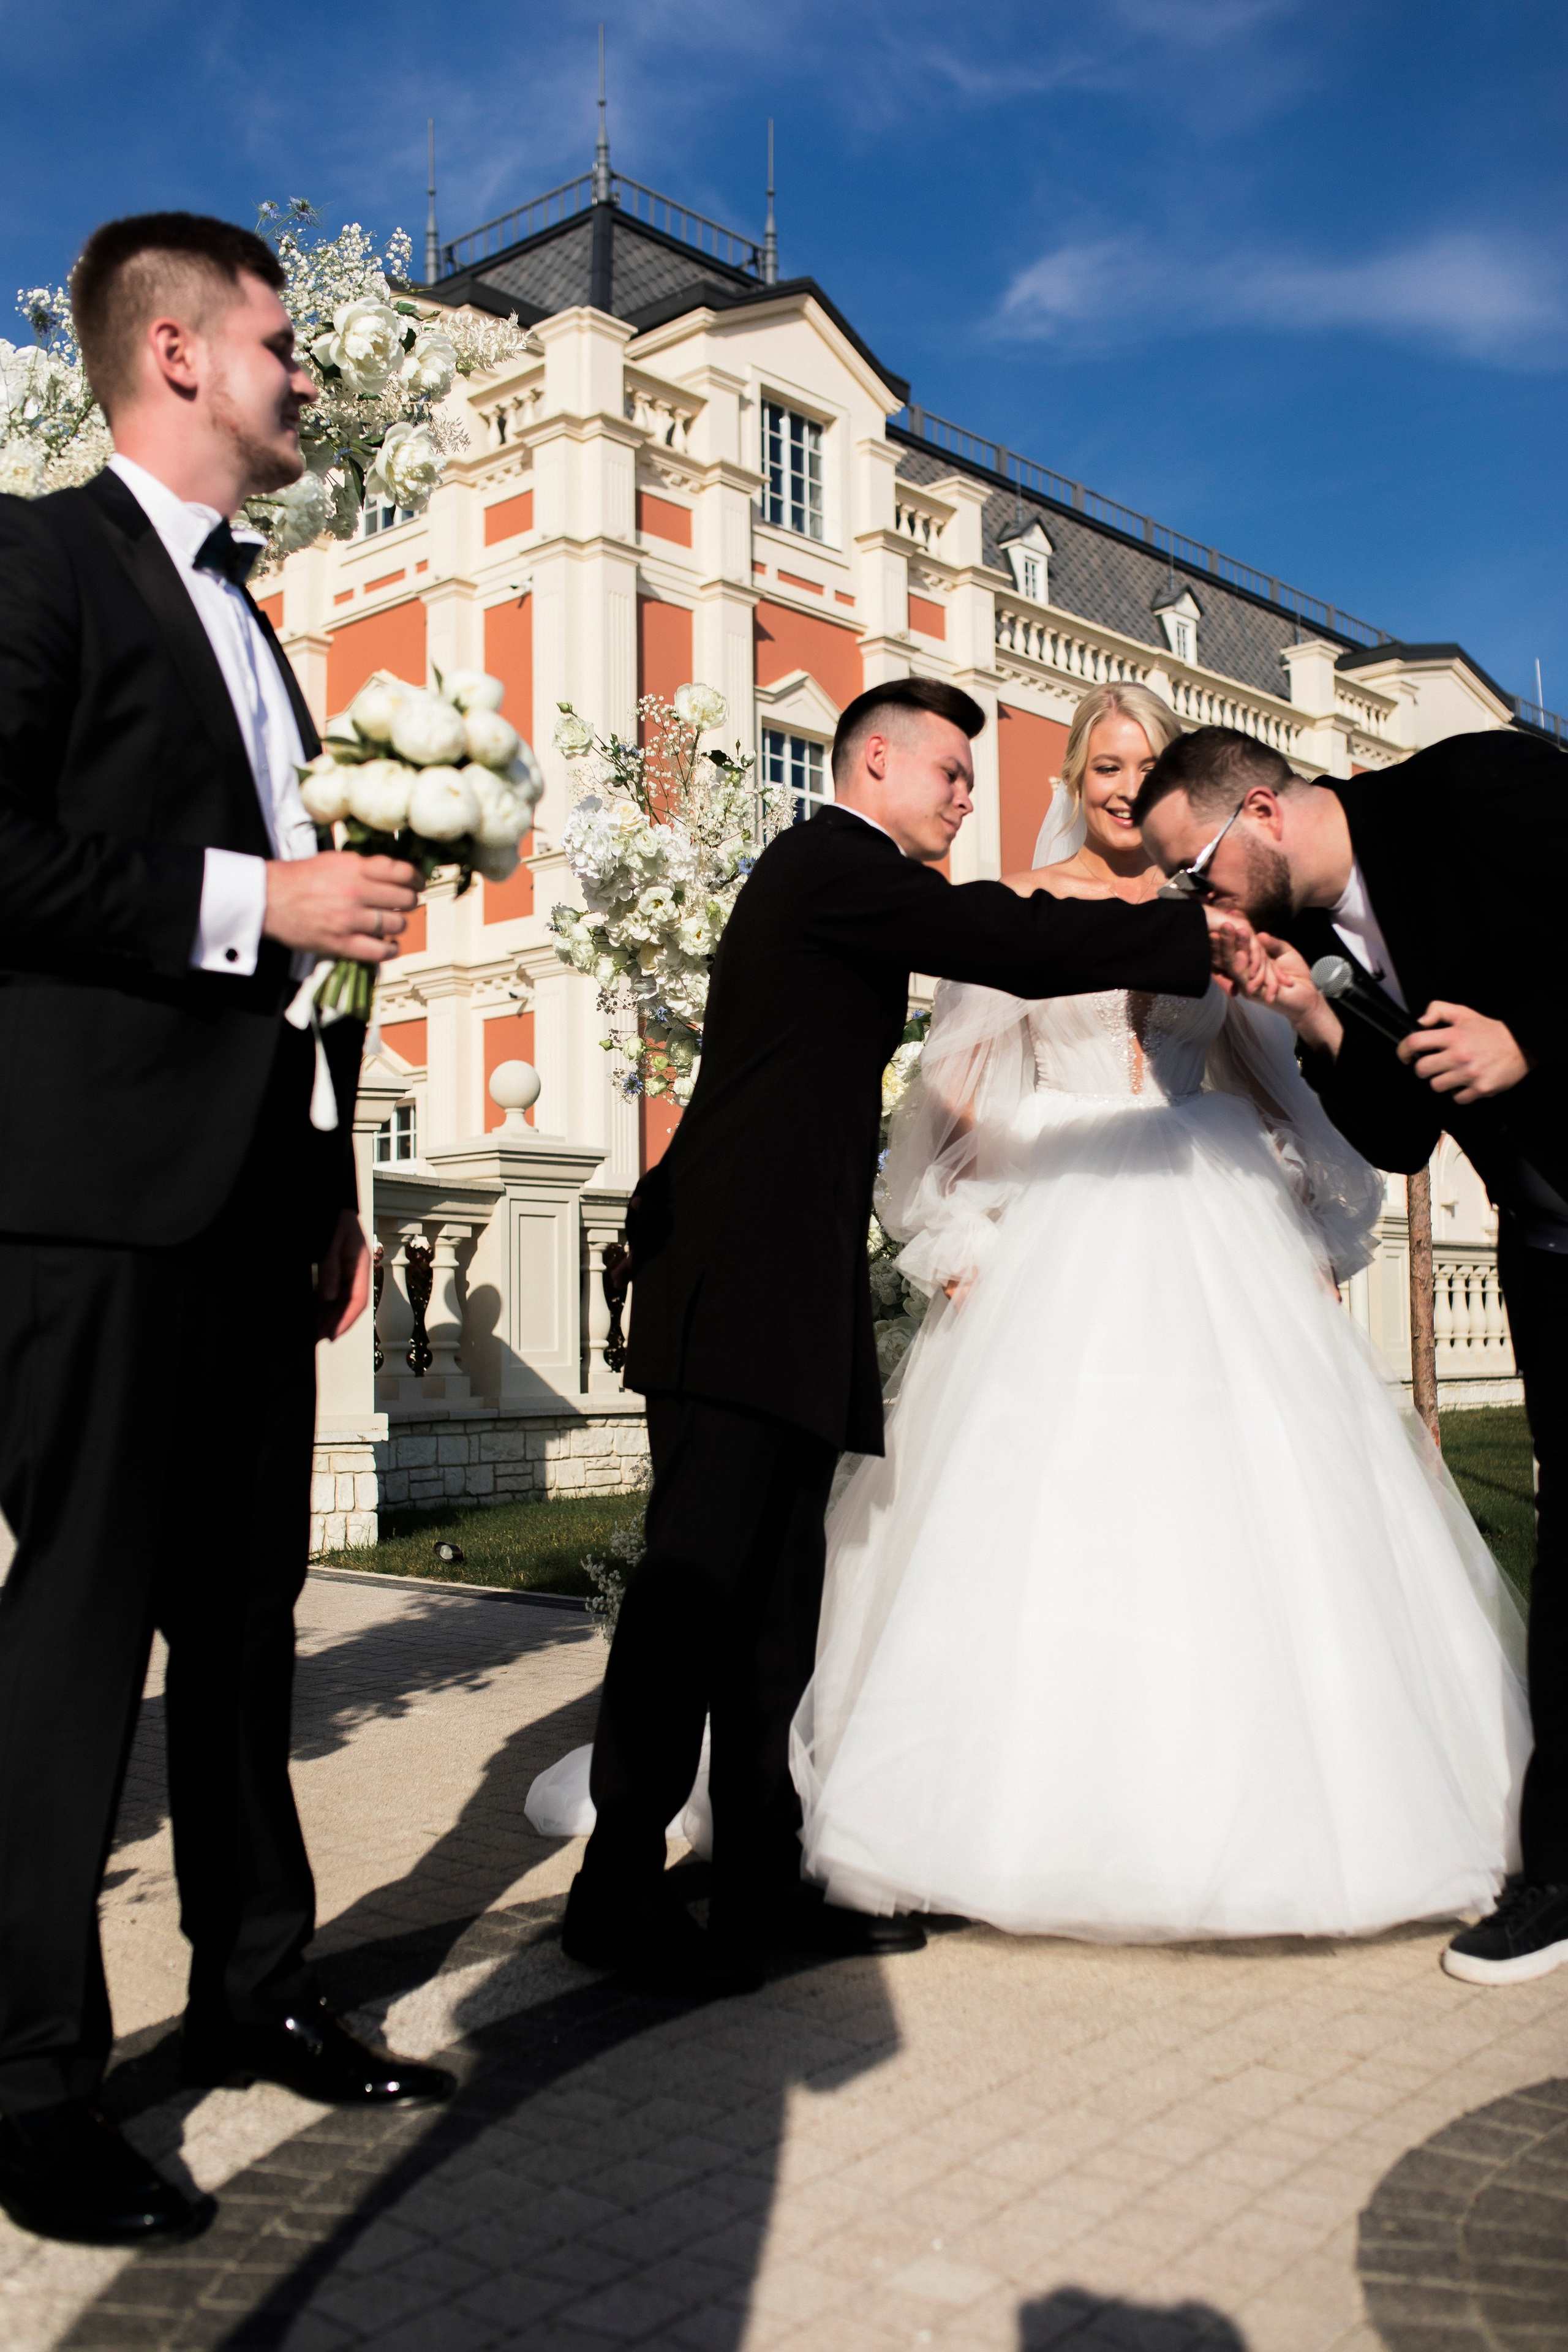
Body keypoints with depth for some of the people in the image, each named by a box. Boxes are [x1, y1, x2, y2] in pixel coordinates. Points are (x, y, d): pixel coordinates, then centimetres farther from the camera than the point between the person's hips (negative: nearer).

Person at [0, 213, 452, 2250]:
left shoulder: (246, 619, 23)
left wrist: (334, 1195, 18)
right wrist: (251, 902, -16)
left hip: (256, 1193, 8)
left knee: (244, 1607, 14)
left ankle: (256, 1986, 28)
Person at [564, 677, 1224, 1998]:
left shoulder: (842, 881, 26)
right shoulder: (835, 863, -6)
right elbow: (1017, 944, -14)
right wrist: (1207, 940, -9)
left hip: (787, 1291, 10)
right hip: (742, 1279, -10)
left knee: (777, 1594, 8)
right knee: (698, 1578, -9)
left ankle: (766, 1878, 14)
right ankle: (618, 1888, -2)